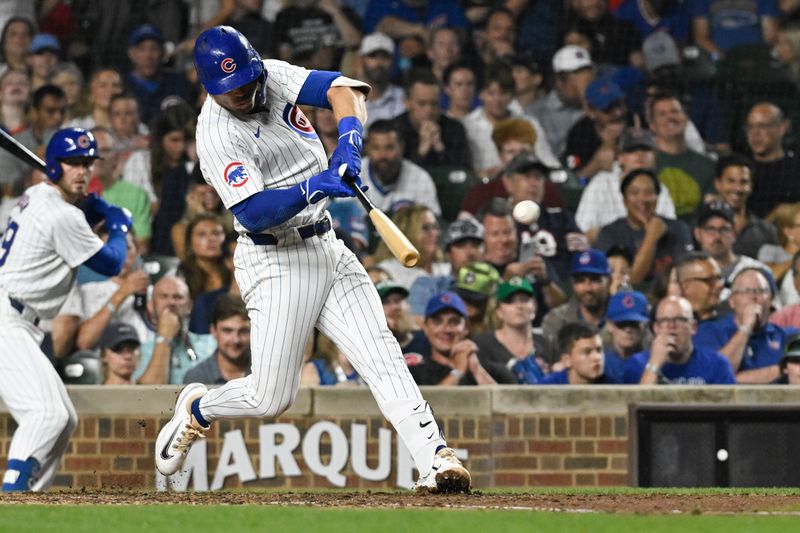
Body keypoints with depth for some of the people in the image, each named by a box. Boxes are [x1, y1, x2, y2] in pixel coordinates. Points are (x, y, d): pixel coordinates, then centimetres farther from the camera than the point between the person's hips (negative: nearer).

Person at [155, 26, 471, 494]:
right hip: (276, 262, -6)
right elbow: (254, 214, -25)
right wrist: (309, 188, -38)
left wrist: (350, 142, -25)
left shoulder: (274, 76, 1)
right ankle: (196, 410, 26)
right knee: (270, 398, -5)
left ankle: (435, 459, -18)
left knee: (380, 351, -9)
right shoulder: (216, 135, -18)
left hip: (327, 250, 6)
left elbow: (343, 89, -8)